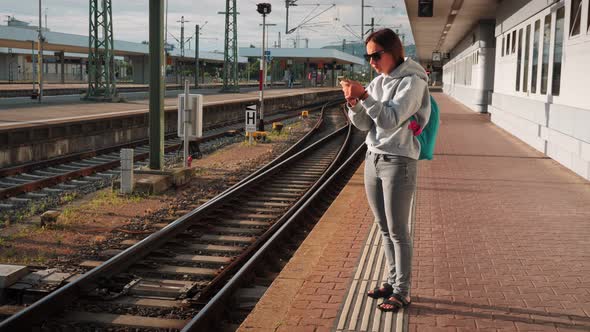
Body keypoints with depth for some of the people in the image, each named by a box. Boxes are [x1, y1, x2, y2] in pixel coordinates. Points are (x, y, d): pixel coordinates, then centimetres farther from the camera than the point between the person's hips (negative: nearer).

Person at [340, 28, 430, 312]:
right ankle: (393, 281, 27)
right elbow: (363, 124, 6)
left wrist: (364, 96, -29)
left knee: (398, 232, -1)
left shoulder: (412, 81, -11)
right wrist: (353, 103, -12)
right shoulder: (378, 82, 9)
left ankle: (402, 292, 10)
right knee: (384, 228, 14)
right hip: (373, 159, 7)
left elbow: (391, 119, -22)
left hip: (398, 162, -7)